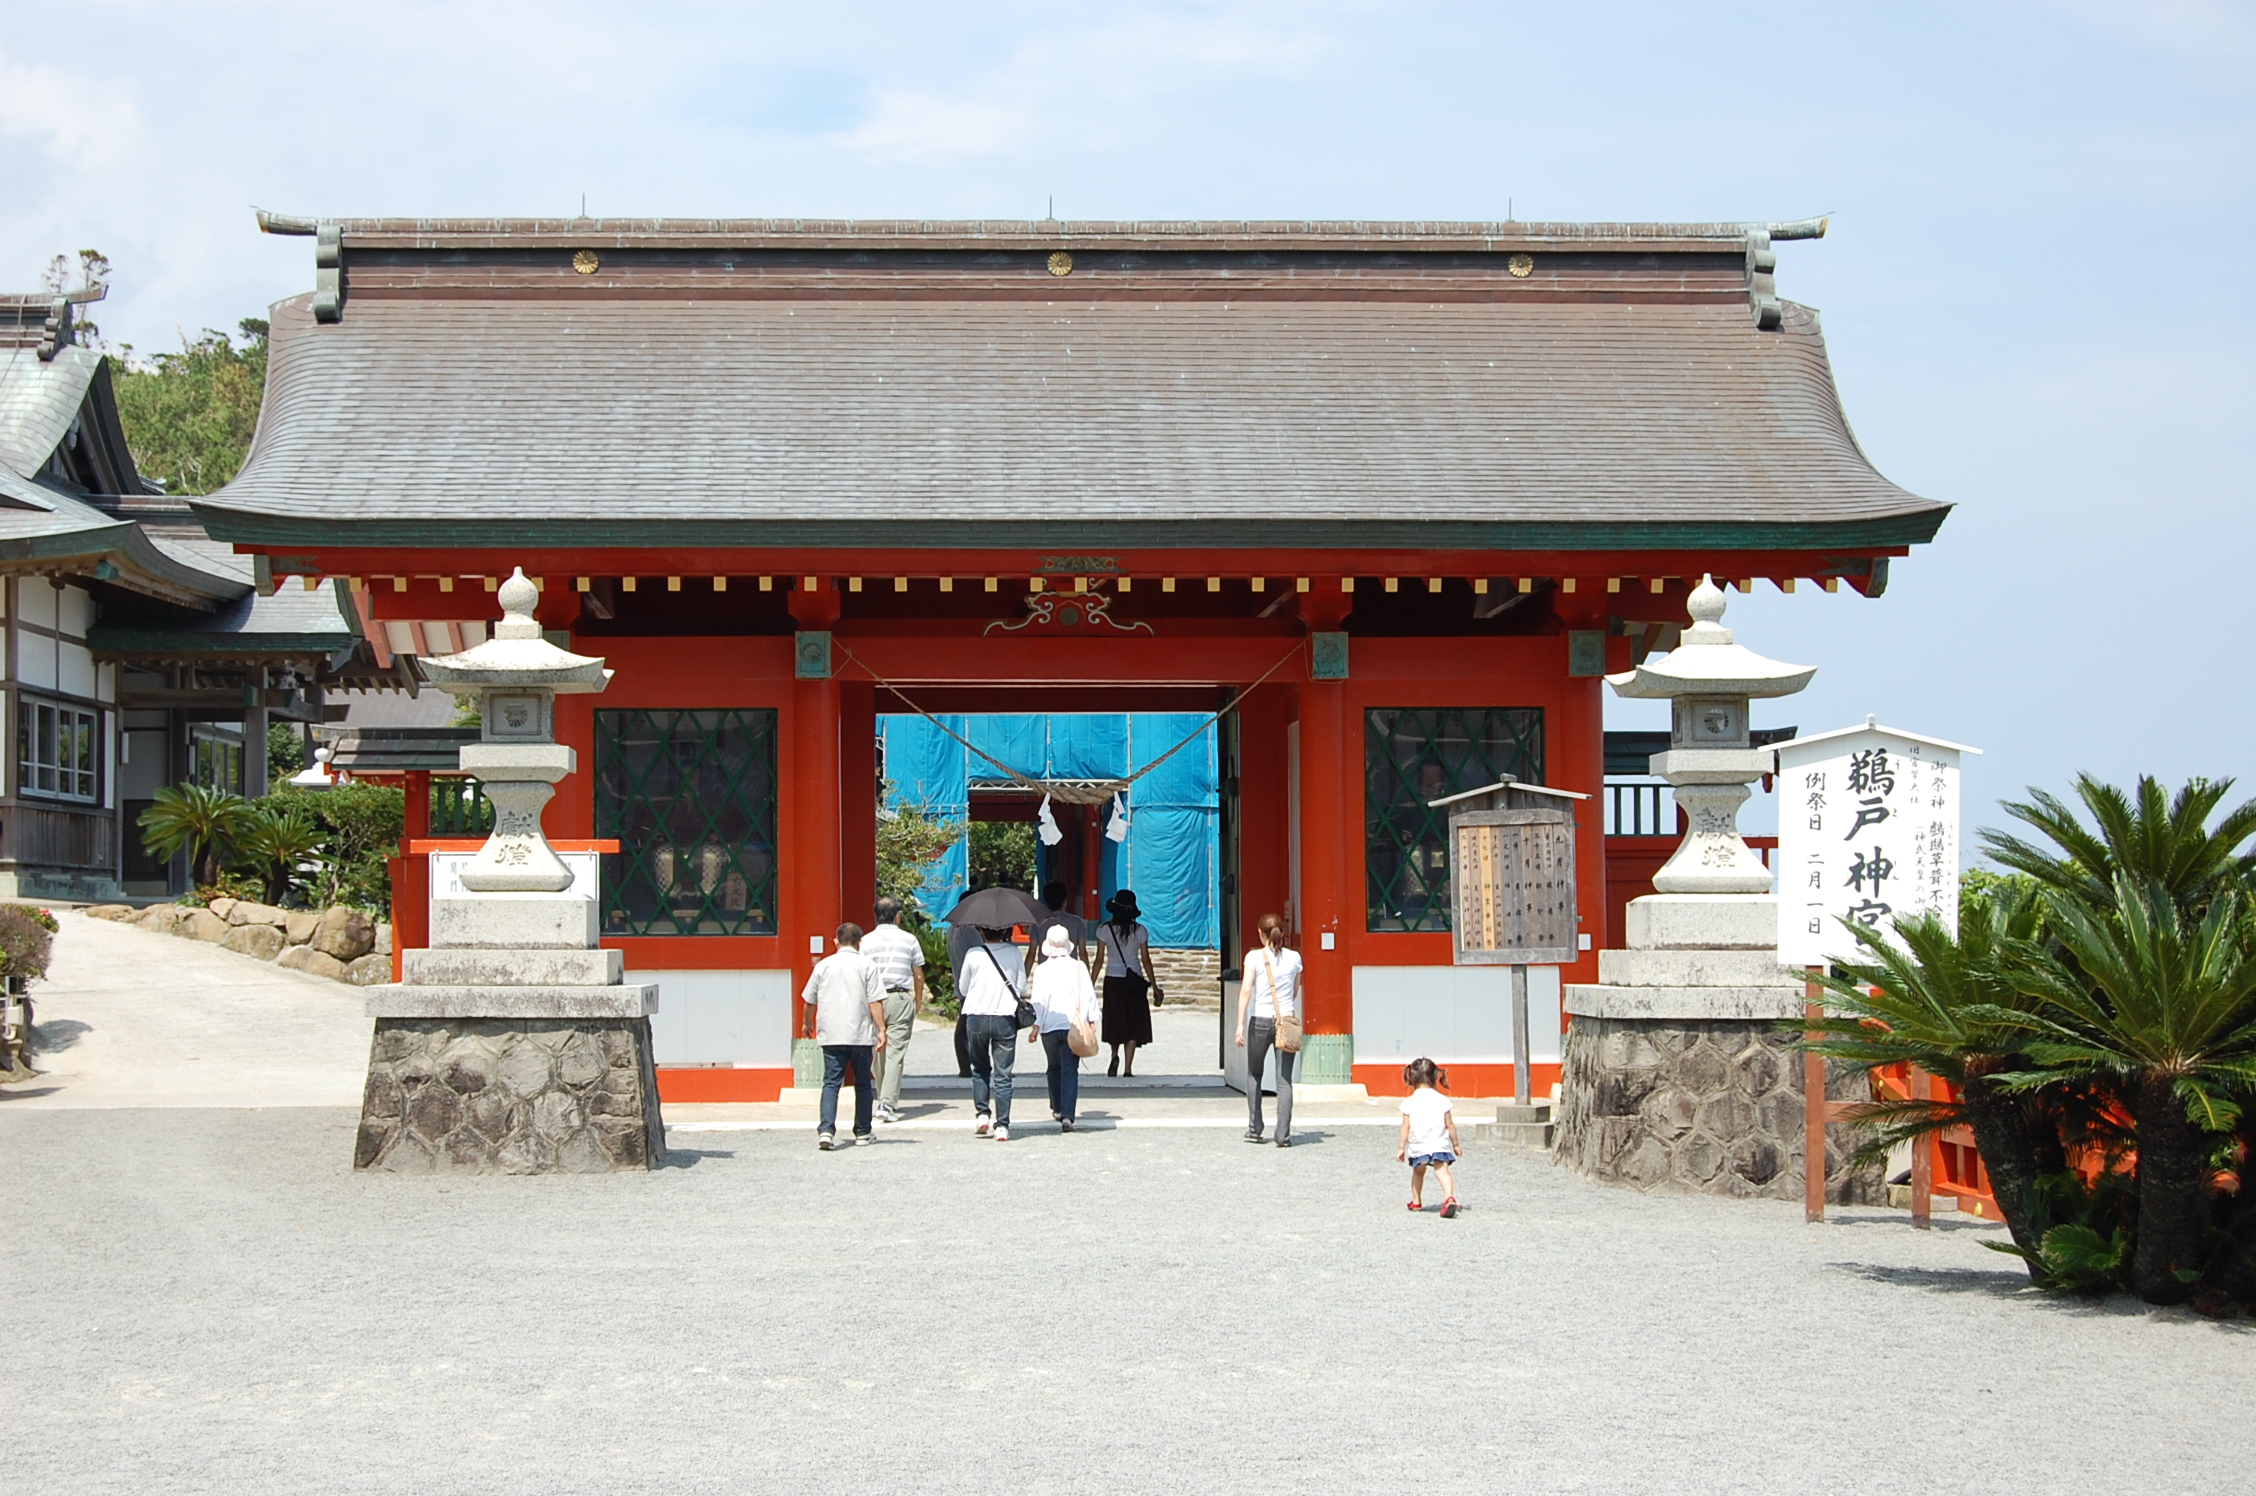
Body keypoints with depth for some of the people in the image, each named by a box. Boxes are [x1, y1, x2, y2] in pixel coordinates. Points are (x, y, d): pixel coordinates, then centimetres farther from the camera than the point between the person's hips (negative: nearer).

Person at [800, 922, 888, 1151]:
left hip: (831, 1036, 1)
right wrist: (881, 1029, -4)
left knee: (831, 1083, -3)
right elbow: (875, 1001, -7)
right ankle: (862, 1132, 19)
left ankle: (826, 1130, -20)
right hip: (861, 1035, -1)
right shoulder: (866, 966, 0)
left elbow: (809, 1000, 14)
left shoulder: (824, 965, 6)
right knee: (863, 1084, 13)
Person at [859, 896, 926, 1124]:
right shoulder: (909, 940, 2)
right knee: (896, 1052, -5)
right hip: (901, 998, -2)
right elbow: (918, 975, 7)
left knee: (878, 1052, 12)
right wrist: (918, 1000, 22)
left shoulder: (867, 940, 3)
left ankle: (886, 1102, 20)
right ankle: (887, 1103, -15)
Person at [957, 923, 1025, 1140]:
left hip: (976, 1018, 0)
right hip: (1005, 1018, 0)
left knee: (980, 1069, 19)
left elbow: (963, 989, 9)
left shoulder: (973, 954, -2)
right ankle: (1002, 1126, -2)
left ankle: (982, 1114, 6)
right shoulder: (1013, 954, 0)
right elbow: (1021, 987, 8)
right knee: (1002, 1075, 3)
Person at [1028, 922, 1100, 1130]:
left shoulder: (1042, 969, -4)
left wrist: (1036, 1026, -4)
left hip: (1050, 1026, 0)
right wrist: (1091, 1021, 7)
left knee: (1054, 1068, 20)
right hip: (1074, 1025, 0)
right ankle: (1067, 1114, -16)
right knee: (1070, 1070, -3)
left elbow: (1039, 1000, -7)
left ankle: (1057, 1108, 32)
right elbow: (1089, 995, 1)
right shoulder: (1079, 967, 0)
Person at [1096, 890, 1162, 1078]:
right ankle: (1128, 1068, -2)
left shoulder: (1104, 930, -5)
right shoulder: (1140, 931, -3)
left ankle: (1115, 1055, -8)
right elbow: (1146, 960, -1)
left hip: (1112, 979, 0)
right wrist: (1154, 987, 7)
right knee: (1133, 1023, 5)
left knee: (1115, 1021, 15)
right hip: (1134, 981, 0)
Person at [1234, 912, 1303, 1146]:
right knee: (1284, 1079, 0)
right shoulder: (1294, 958, 5)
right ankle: (1283, 1134, -6)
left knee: (1254, 1075, 18)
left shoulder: (1254, 957, -4)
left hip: (1260, 1021, -1)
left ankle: (1254, 1129, 18)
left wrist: (1240, 1024, -12)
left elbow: (1246, 990, -11)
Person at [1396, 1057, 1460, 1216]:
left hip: (1417, 1146, 0)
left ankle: (1416, 1201, 35)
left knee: (1418, 1171, 23)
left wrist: (1401, 1148, 4)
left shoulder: (1410, 1102, -3)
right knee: (1442, 1171, -11)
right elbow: (1450, 1125, 4)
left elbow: (1406, 1127, -3)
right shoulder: (1442, 1100, 1)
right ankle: (1449, 1197, -35)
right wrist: (1455, 1144, 15)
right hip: (1440, 1144, 0)